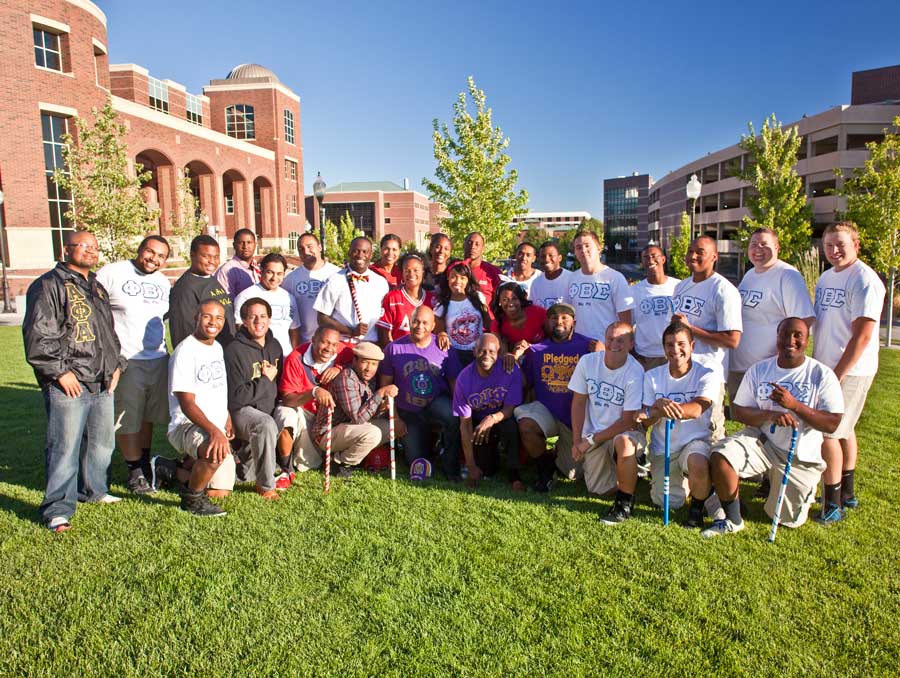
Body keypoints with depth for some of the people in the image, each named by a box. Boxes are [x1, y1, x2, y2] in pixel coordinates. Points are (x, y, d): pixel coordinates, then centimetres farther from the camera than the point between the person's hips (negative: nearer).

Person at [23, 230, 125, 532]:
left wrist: (116, 364, 16)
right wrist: (60, 371, -16)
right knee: (64, 447, -6)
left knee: (102, 441, 16)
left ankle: (93, 490, 34)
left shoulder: (97, 288, 20)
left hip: (102, 382, 8)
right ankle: (57, 509, 2)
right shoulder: (49, 285, -5)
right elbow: (38, 336, -13)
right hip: (68, 384, -8)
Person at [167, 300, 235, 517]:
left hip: (216, 429, 8)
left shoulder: (217, 348, 12)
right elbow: (187, 403, -20)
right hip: (187, 425, -8)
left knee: (220, 491, 6)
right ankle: (192, 498, -13)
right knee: (216, 453, -39)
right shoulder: (185, 352, -14)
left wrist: (227, 420, 10)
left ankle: (185, 468, 31)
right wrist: (213, 430, -32)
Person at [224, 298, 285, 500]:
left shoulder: (274, 346, 9)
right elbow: (236, 396, -17)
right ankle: (265, 486, -19)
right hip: (242, 410, -9)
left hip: (269, 409, 9)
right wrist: (266, 380, -11)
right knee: (266, 424, -35)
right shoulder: (235, 350, -13)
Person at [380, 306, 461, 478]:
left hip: (437, 404, -1)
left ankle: (451, 466, -11)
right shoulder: (394, 348, -7)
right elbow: (385, 386, -3)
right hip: (408, 413, 1)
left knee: (454, 418, -36)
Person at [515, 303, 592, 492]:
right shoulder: (537, 350, 1)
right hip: (546, 409, 1)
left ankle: (558, 455, 45)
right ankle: (545, 467, -4)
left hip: (576, 417, -1)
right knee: (525, 425, -34)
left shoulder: (587, 346, -8)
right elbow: (524, 383, 0)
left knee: (572, 473, 6)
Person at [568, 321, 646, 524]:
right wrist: (577, 441, -2)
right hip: (594, 435, 4)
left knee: (623, 442, -39)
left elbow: (628, 422, -16)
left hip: (625, 432, -4)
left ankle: (625, 502, -16)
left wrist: (591, 441, -15)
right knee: (597, 489, -3)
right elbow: (579, 402, 3)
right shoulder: (587, 362, -5)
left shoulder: (635, 373, -18)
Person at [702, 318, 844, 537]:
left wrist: (794, 405, -26)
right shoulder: (759, 369, -2)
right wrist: (770, 415, -24)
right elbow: (738, 411, -4)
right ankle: (733, 520, -8)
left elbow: (832, 424, -13)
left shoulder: (822, 375, -8)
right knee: (721, 456, -29)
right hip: (761, 441, 1)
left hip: (800, 456, -1)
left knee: (788, 520, 6)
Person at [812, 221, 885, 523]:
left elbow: (863, 335, -21)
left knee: (827, 431, -7)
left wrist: (837, 375, -21)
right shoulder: (826, 277, 11)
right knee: (843, 429, 18)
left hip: (849, 370, -9)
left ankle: (832, 504, 4)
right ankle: (847, 493, 33)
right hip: (826, 367, 9)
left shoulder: (864, 280, -16)